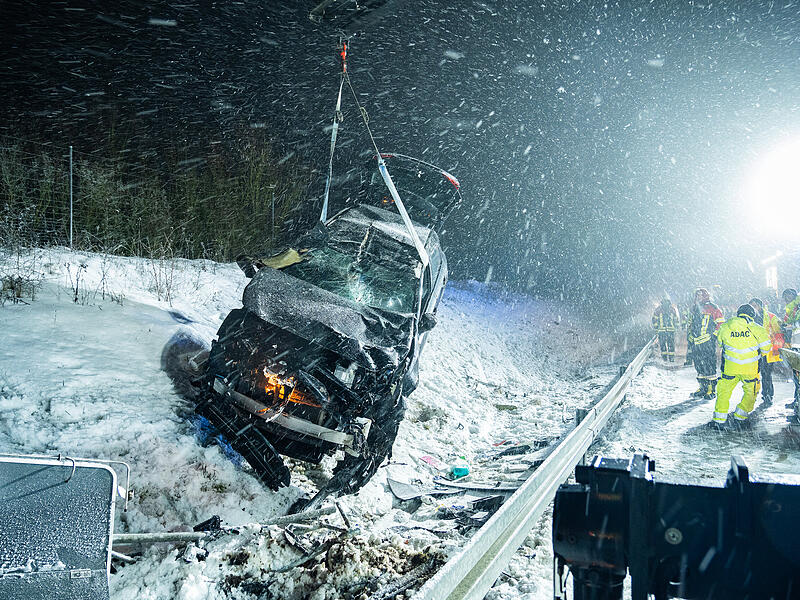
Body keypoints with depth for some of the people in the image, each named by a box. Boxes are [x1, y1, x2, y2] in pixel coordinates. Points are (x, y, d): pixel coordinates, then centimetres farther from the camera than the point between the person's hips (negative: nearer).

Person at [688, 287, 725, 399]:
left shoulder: (712, 308, -3)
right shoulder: (694, 308, 17)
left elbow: (720, 323, -4)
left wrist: (714, 335, -10)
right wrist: (690, 335, 20)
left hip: (708, 342, -7)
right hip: (696, 342, 7)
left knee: (709, 365, -5)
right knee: (698, 364, 10)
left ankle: (712, 389, 2)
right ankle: (703, 387, 19)